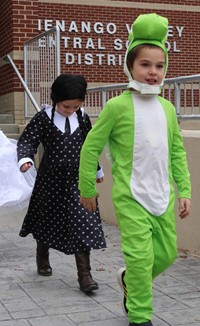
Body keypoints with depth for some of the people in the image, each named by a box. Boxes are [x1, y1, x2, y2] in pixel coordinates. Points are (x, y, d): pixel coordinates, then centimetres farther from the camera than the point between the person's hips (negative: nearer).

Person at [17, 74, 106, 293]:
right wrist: (25, 159, -31)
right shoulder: (44, 118, -6)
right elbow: (27, 140, -11)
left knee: (83, 225, -7)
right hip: (50, 180, -1)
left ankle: (84, 275, -3)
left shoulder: (83, 118, 3)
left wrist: (97, 170, 25)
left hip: (78, 180, 1)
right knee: (46, 220, 16)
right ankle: (42, 258, 42)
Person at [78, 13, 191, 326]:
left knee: (167, 253, 14)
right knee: (141, 255, -8)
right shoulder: (118, 106, -9)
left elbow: (177, 152, 15)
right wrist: (87, 189, 2)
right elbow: (91, 148, -3)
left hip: (163, 197, 6)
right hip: (131, 197, -6)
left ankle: (129, 280, 42)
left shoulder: (167, 108, 7)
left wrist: (184, 190, 11)